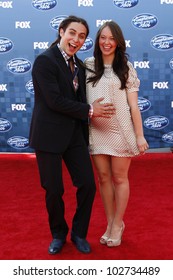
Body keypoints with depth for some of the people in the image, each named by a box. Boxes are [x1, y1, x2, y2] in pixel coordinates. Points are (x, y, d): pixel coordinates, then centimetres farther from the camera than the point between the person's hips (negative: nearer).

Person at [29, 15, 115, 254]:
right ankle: (58, 234, 30)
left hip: (74, 134, 6)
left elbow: (79, 99, 13)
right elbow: (55, 101, -19)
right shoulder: (45, 60, -11)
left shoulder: (78, 65, 11)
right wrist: (89, 110, -12)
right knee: (54, 190, 4)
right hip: (49, 135, -6)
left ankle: (79, 233, 26)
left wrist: (85, 137, 11)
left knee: (88, 185, 3)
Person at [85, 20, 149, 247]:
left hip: (121, 130, -2)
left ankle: (117, 224, 21)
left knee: (119, 178, 5)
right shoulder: (88, 65, 5)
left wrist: (140, 135, -4)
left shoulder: (126, 68, 2)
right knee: (103, 177, 8)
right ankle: (110, 222, 23)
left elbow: (133, 105, 0)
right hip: (96, 131, 2)